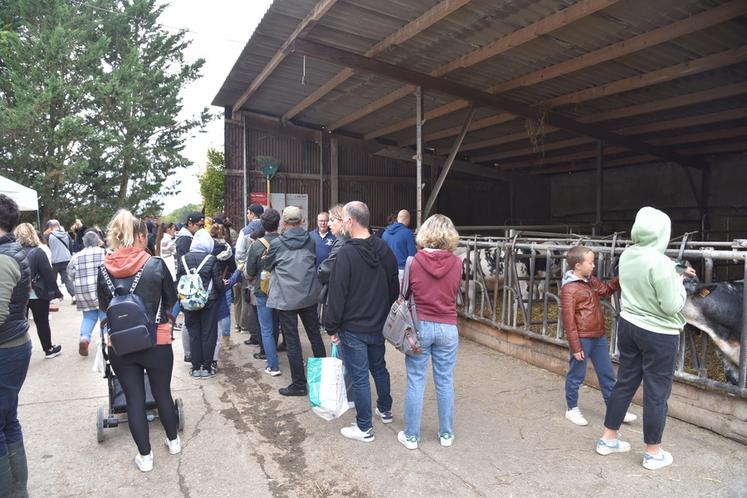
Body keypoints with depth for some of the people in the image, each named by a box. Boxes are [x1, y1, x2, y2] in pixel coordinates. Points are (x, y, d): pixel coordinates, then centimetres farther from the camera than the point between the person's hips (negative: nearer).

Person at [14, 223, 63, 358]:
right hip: (37, 295, -3)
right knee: (42, 322, 9)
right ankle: (49, 349, 21)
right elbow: (48, 274, -13)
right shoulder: (38, 252, -13)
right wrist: (56, 292, -6)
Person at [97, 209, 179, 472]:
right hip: (156, 342, -1)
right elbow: (171, 299, 2)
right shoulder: (156, 265, -12)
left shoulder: (105, 269, -5)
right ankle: (173, 441, 37)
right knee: (162, 392, 17)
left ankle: (145, 456, 23)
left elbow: (103, 306, 9)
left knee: (134, 398, 12)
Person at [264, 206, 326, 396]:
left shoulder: (277, 243, -6)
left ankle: (299, 384, 10)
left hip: (286, 298, -4)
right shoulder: (310, 241, 3)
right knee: (314, 335, 16)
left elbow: (267, 267, 8)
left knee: (292, 341, 4)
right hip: (309, 295, 4)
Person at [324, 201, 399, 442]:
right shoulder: (384, 249, 1)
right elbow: (394, 288, 9)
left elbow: (337, 295, -18)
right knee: (379, 368, 24)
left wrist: (332, 326, -7)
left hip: (353, 329, -7)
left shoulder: (346, 253, -20)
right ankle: (385, 410, 41)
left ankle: (365, 428, 16)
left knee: (359, 377, 4)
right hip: (379, 325, 7)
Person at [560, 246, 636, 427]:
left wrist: (620, 279, 6)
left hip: (599, 337, 8)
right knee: (576, 375, 7)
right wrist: (575, 346, -18)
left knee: (607, 374, 16)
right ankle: (572, 409, 23)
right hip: (582, 339, -8)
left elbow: (606, 290, 26)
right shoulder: (569, 289, -18)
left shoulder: (591, 280, 7)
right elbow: (569, 320, -18)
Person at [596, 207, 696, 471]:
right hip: (658, 335, -7)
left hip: (628, 327, 7)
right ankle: (653, 453, 23)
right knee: (657, 393, 8)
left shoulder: (627, 255, -1)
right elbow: (672, 306, -19)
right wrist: (680, 283, -3)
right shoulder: (660, 262, -24)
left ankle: (608, 439, 28)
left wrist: (675, 274, 15)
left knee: (624, 383, 17)